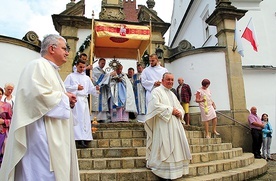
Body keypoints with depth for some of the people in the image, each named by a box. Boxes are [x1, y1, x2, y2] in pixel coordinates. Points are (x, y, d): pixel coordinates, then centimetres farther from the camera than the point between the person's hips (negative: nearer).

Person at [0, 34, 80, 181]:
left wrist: (66, 100, 7)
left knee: (53, 169, 13)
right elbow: (39, 94, -25)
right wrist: (64, 97, -11)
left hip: (53, 134, 10)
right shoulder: (38, 65, -10)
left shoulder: (51, 70, 22)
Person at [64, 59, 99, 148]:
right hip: (75, 100, -4)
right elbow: (65, 87, -3)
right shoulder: (71, 76, 6)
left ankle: (83, 139, 9)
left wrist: (96, 88, -9)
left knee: (85, 120, 3)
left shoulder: (87, 78, 17)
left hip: (84, 100, 4)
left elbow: (91, 89, 12)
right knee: (76, 120, -7)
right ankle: (76, 140, -5)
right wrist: (76, 87, -10)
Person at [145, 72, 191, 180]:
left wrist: (179, 112, -3)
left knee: (176, 148, 9)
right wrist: (170, 110, -15)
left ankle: (175, 169, 21)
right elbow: (156, 105, -18)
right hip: (163, 126, -8)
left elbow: (180, 107, 21)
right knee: (165, 149, -6)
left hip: (175, 126, 8)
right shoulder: (156, 91, -3)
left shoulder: (172, 94, 22)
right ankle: (165, 173, 5)